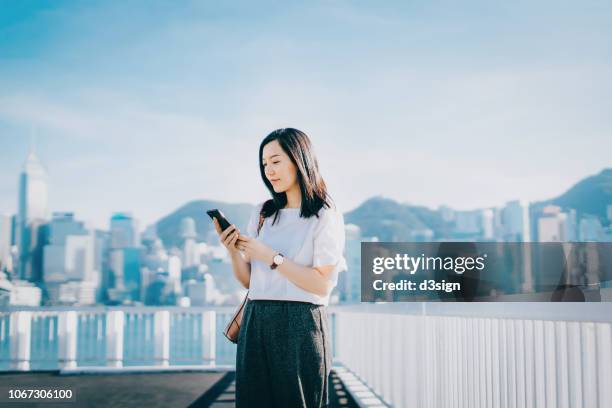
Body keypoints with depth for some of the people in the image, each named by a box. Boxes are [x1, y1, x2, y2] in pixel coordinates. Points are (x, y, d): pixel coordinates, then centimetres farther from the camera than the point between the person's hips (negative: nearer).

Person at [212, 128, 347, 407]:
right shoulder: (262, 214, 13)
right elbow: (248, 281, 14)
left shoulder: (325, 217, -3)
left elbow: (322, 284, -11)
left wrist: (270, 256, -13)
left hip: (299, 325, -5)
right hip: (255, 323, 5)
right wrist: (233, 251, -5)